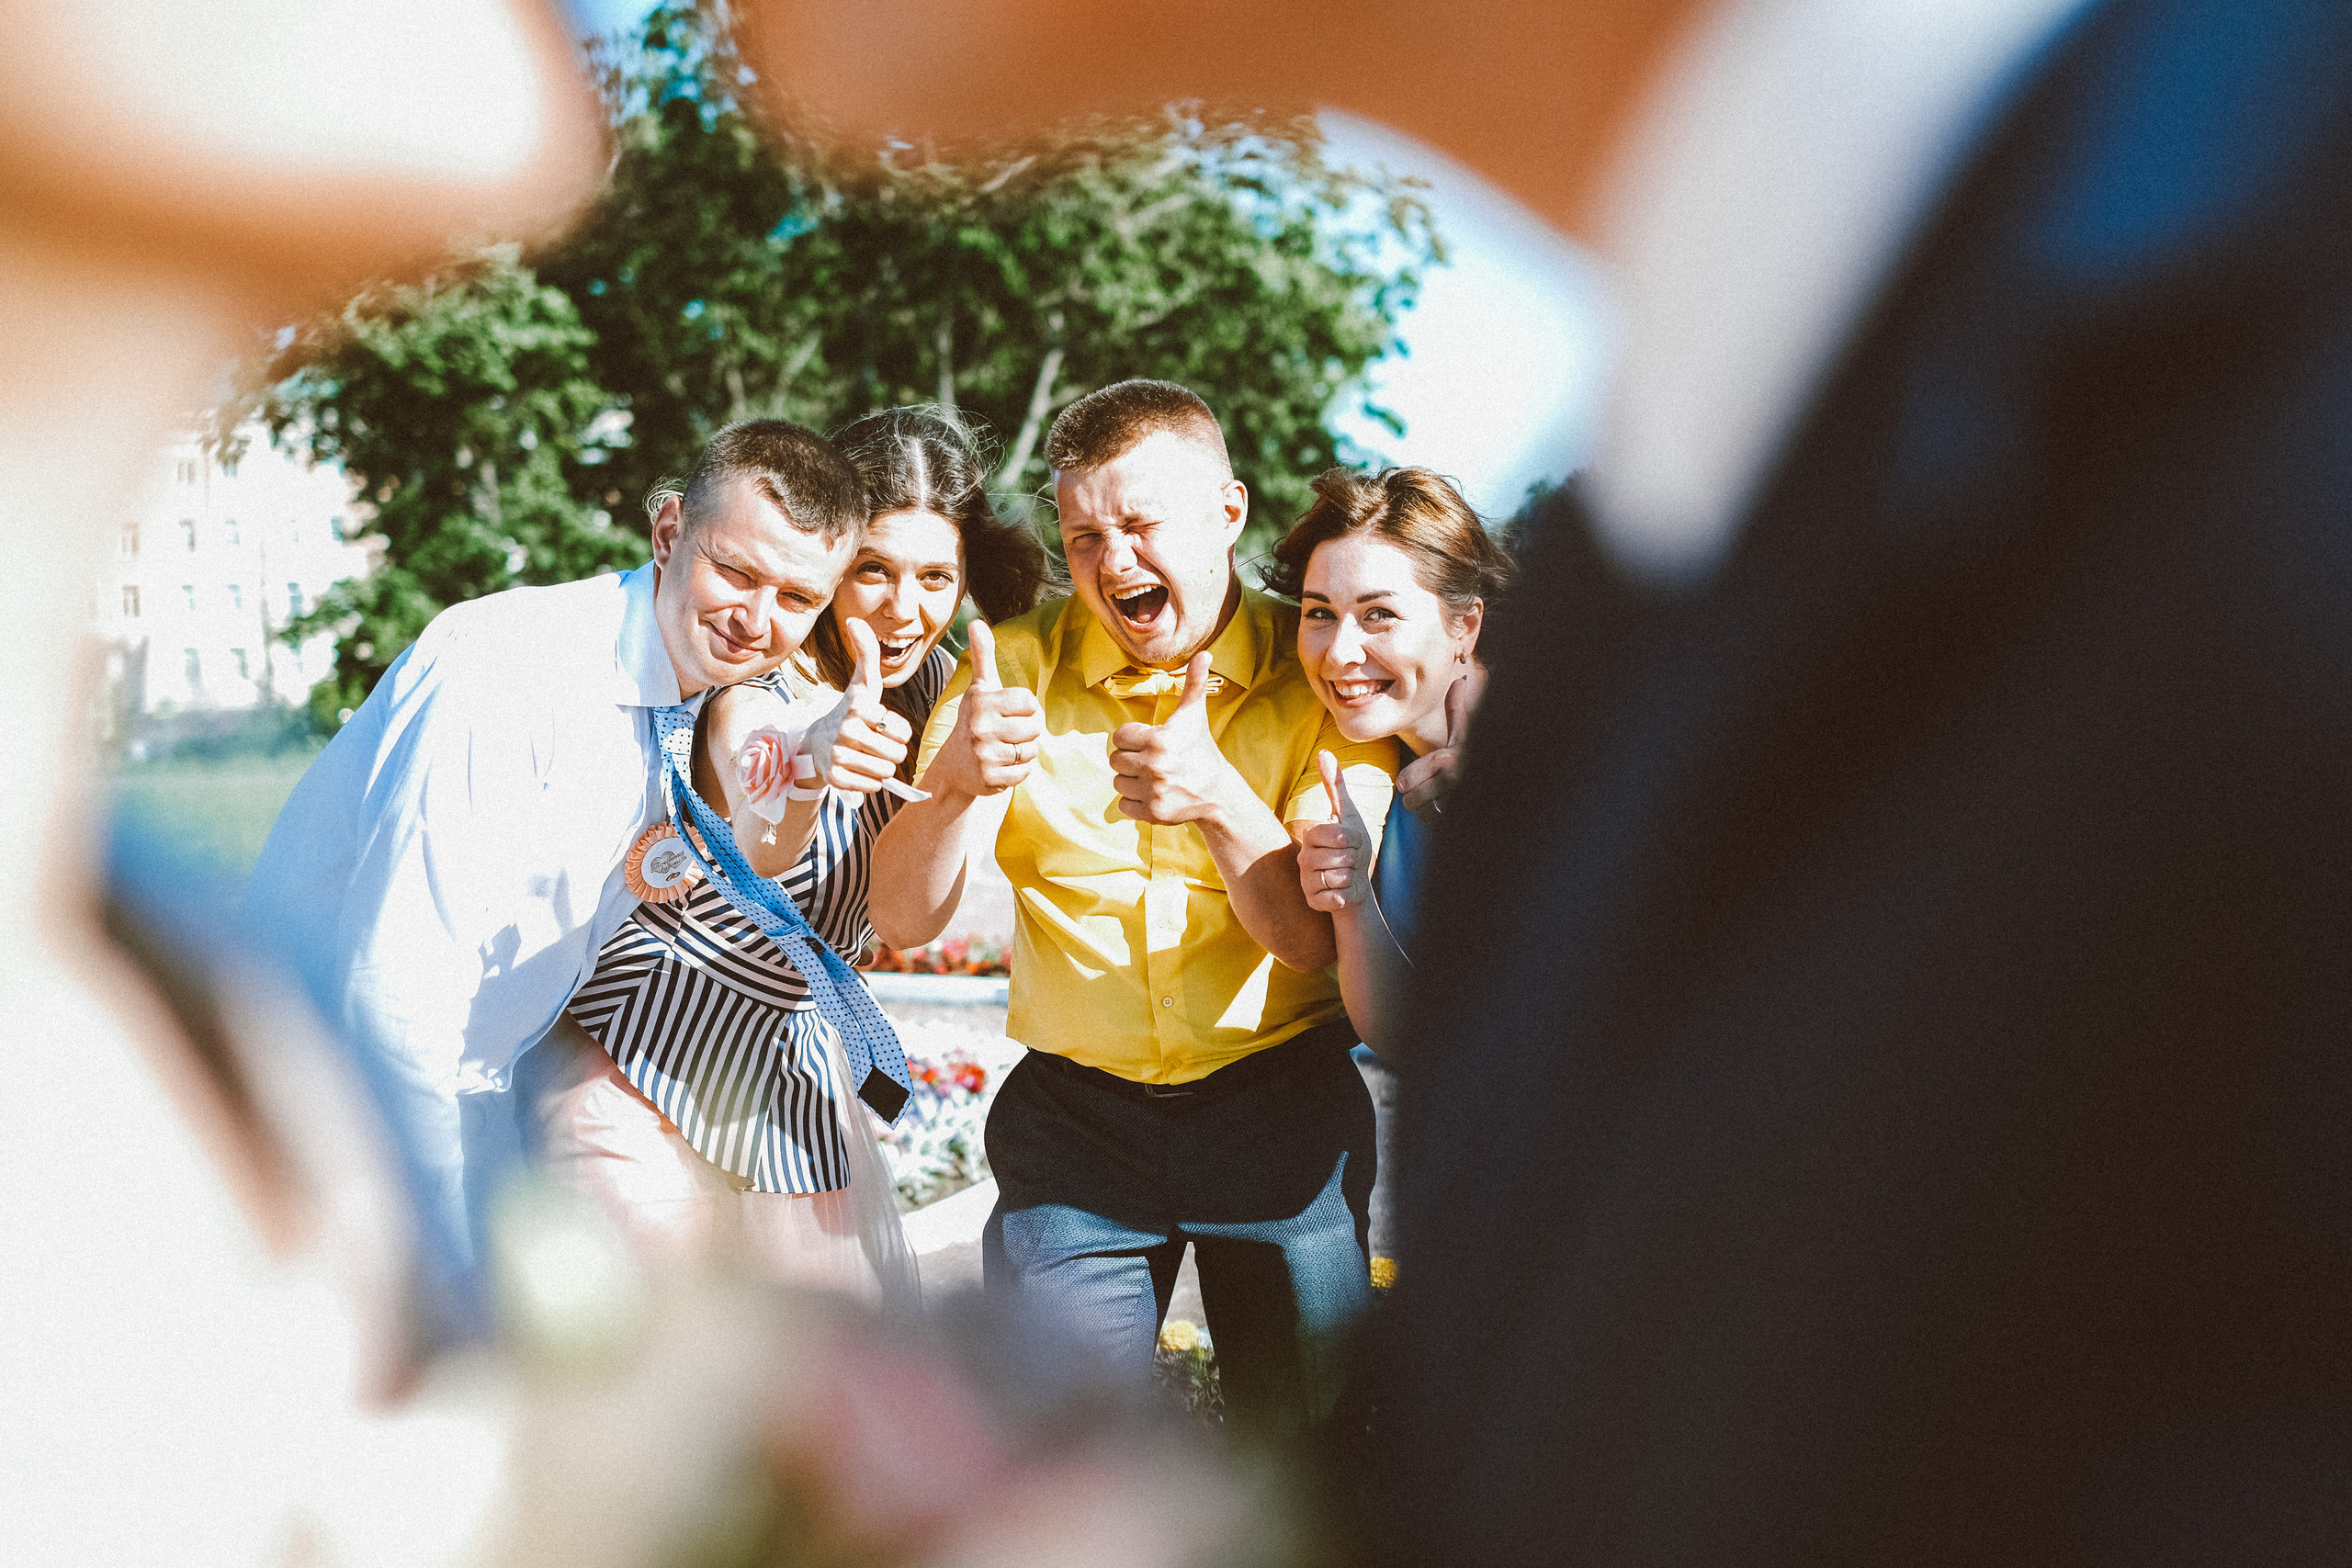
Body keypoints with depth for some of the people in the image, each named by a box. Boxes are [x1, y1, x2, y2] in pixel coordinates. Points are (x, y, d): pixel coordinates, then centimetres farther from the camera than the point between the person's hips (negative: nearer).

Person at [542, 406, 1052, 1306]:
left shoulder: (932, 683, -1)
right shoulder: (757, 686, -21)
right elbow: (758, 853, -42)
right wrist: (812, 768, -64)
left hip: (795, 1059, 7)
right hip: (654, 1054, -6)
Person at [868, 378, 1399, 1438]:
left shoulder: (1315, 676, -6)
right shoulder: (1017, 666, -2)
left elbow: (1313, 939, -13)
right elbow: (904, 921, -8)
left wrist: (1217, 798, -31)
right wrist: (955, 779, -28)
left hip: (1278, 1110, -1)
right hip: (1076, 1114, 1)